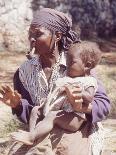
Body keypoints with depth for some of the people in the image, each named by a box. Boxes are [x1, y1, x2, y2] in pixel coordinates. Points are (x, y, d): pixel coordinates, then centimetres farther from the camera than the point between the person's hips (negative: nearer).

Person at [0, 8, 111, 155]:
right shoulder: (25, 71, 5)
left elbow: (104, 104, -7)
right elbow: (29, 114, 6)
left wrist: (83, 106, -27)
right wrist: (17, 105, -15)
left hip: (76, 131, -2)